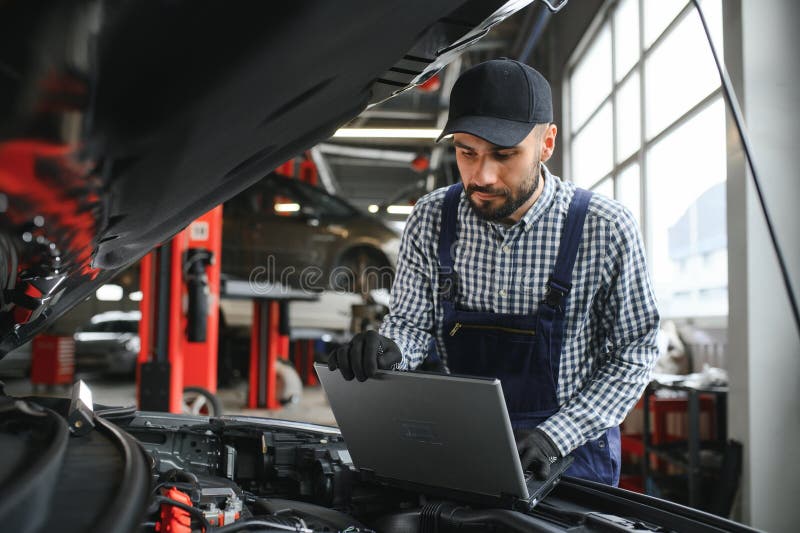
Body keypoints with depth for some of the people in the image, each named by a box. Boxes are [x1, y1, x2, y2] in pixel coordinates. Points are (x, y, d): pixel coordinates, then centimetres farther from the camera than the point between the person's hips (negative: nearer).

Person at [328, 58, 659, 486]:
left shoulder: (605, 230, -12)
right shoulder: (431, 219, -4)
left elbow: (634, 354, -5)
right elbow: (412, 322, 5)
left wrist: (555, 436, -15)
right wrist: (388, 350, -19)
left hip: (569, 453, -2)